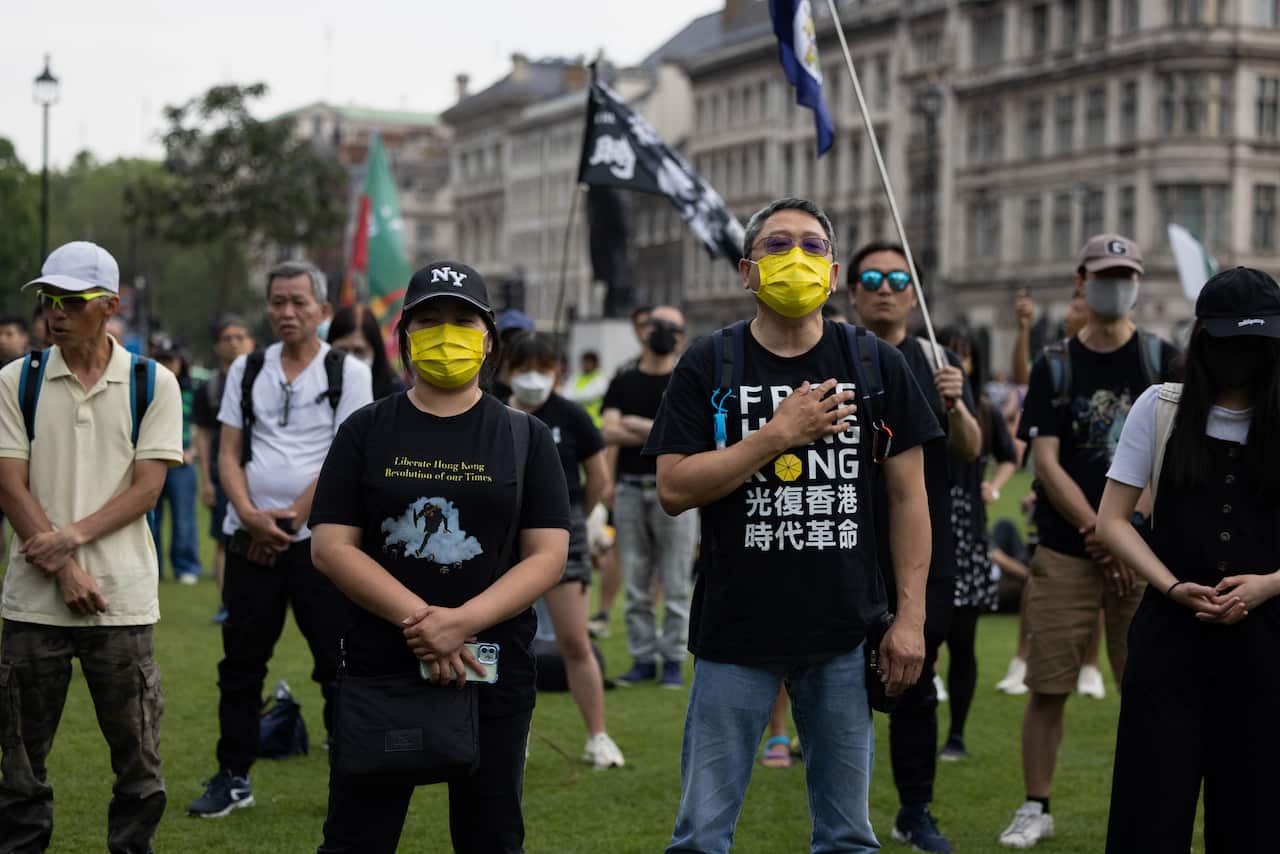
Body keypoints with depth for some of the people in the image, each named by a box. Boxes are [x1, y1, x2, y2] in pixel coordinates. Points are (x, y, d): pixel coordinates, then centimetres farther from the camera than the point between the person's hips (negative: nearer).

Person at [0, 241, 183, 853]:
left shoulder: (153, 383, 1)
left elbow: (146, 487, -4)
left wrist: (72, 538, -15)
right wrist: (63, 570, -10)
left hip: (122, 595, -1)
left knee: (137, 753, 4)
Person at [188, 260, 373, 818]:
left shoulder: (348, 373, -1)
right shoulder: (246, 370, 10)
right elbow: (228, 453, 6)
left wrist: (291, 519, -12)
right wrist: (250, 514, -11)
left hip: (320, 537, -3)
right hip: (250, 536, 4)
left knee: (339, 664, -1)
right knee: (241, 662, 9)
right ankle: (233, 778, 19)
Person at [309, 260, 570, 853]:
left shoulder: (524, 437, 6)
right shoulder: (366, 431, 5)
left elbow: (548, 555, -2)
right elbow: (331, 547, -3)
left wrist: (463, 621, -17)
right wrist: (419, 619, -16)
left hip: (494, 668, 1)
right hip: (380, 667, 0)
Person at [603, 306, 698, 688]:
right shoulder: (623, 383, 12)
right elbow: (611, 433, -1)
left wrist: (638, 424, -7)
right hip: (630, 490, 3)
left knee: (675, 585, -2)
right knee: (636, 585, 6)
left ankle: (674, 660, 6)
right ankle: (643, 657, 14)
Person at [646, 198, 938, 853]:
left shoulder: (875, 364, 5)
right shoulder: (709, 367, 1)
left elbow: (907, 495, 5)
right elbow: (674, 489, -8)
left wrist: (911, 616, 0)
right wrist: (777, 435, -15)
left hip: (845, 631, 2)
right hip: (736, 629, -1)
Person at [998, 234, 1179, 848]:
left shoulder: (1162, 361, 6)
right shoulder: (1055, 366, 6)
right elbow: (1047, 463, -1)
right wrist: (1100, 534, -10)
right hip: (1065, 551, 0)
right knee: (1047, 687, 0)